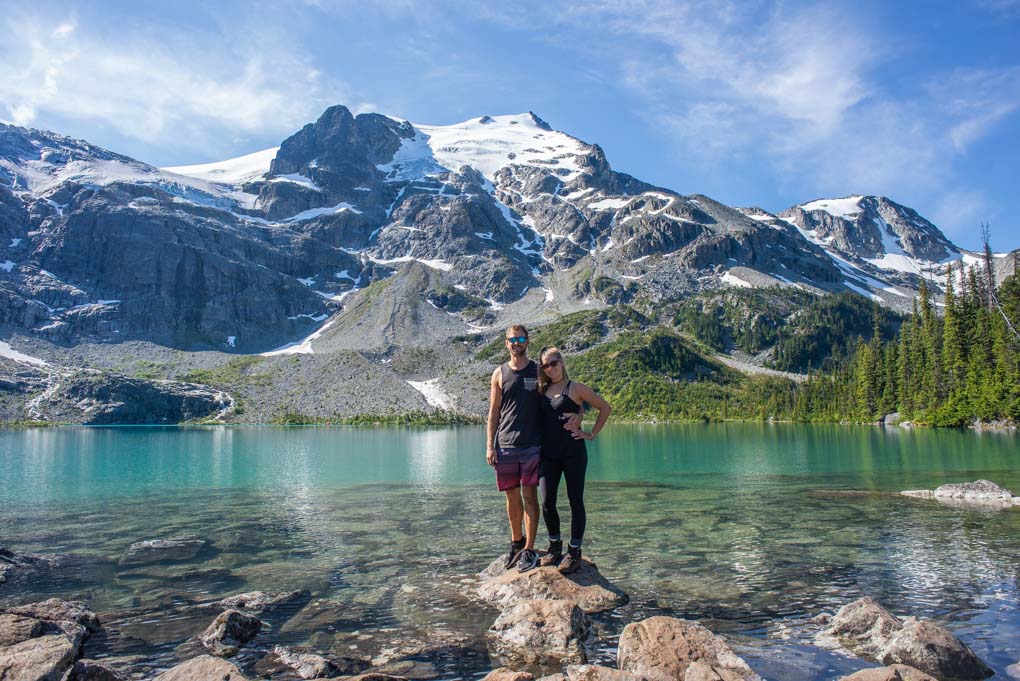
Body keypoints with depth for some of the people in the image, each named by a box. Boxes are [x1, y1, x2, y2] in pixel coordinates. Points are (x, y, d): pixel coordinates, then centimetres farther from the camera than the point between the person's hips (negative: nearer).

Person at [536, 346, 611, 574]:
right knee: (547, 503, 0)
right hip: (549, 454, 4)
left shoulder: (575, 388, -2)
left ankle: (574, 552, 14)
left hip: (573, 453, -4)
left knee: (575, 501, 4)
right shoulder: (542, 390, 11)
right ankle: (555, 546, 20)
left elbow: (606, 408, 2)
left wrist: (592, 434, -1)